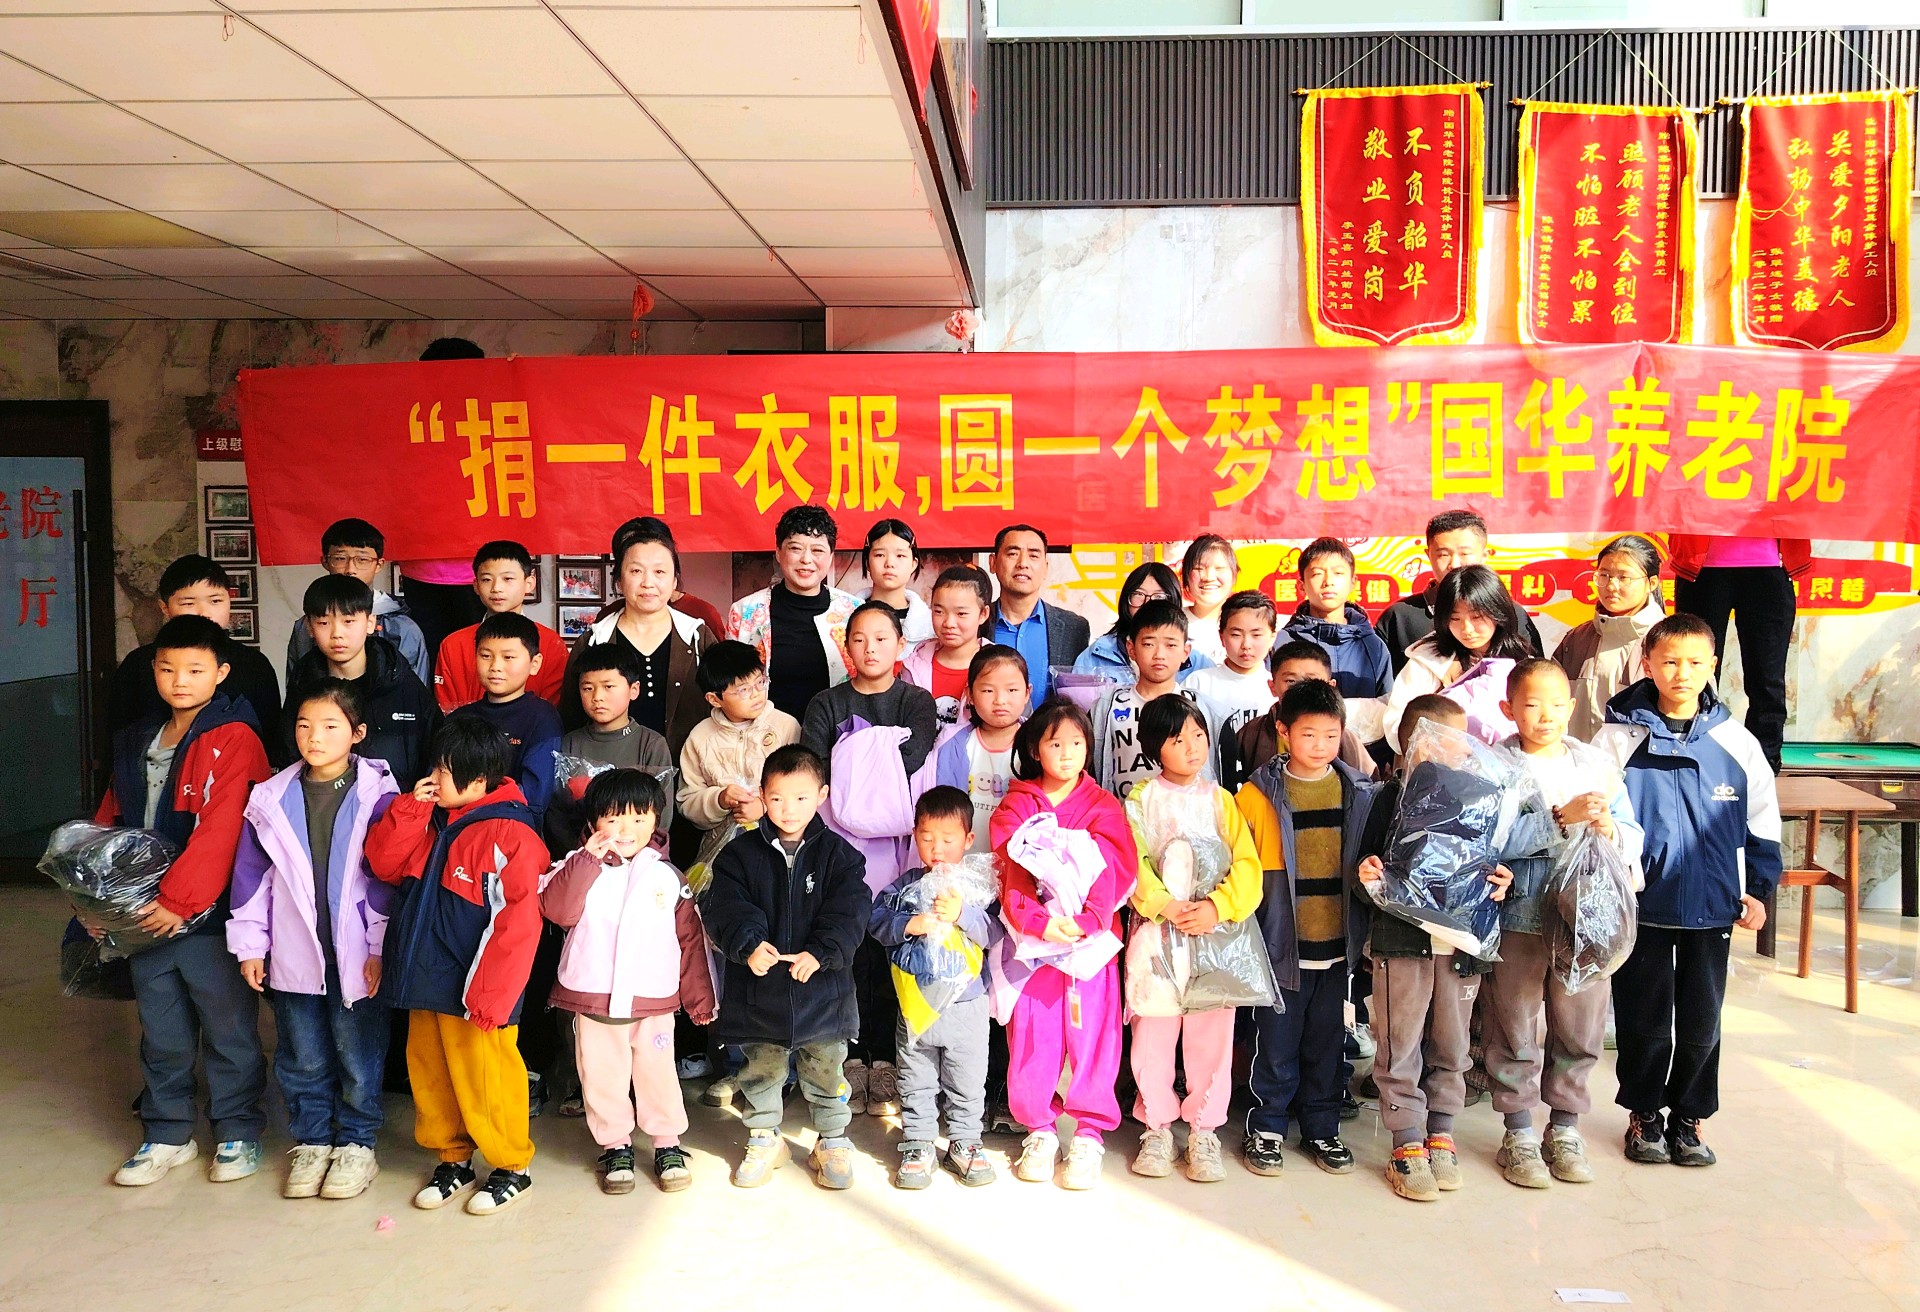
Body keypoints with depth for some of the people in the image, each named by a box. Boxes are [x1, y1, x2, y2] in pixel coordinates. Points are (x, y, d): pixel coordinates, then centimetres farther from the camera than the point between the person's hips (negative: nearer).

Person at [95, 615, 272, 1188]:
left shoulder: (234, 741, -13)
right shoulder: (134, 741, 12)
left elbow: (219, 833, -20)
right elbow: (109, 822, 17)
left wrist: (179, 900, -22)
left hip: (210, 915, -6)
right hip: (145, 918, 7)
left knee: (229, 1030, 6)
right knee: (161, 1033, 17)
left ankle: (238, 1133, 21)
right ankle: (166, 1134, 31)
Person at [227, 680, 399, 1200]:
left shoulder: (377, 797, -8)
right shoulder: (272, 800, 3)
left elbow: (388, 878, -8)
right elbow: (251, 876, 7)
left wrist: (380, 950, -9)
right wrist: (250, 947, 5)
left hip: (355, 956, -3)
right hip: (293, 957, 3)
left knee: (357, 1056, 7)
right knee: (301, 1057, 14)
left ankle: (356, 1144, 24)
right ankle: (311, 1142, 30)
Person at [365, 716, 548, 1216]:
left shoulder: (509, 833, -18)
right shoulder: (433, 820, 8)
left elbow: (517, 922, -20)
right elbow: (383, 863, 7)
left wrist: (488, 994, -20)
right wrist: (410, 809, -5)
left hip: (475, 989, -8)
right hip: (427, 984, 8)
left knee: (485, 1080, 4)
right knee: (430, 1075, 17)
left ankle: (512, 1167, 23)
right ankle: (454, 1160, 34)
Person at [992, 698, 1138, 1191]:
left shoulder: (1103, 806, 6)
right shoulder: (1016, 806, 6)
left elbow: (1116, 871, -4)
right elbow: (1010, 872, -3)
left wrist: (1085, 920, -19)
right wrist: (1039, 921, -19)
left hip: (1090, 940, 0)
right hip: (1031, 941, 0)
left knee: (1093, 1037, 1)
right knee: (1030, 1040, 3)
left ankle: (1089, 1136, 16)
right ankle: (1039, 1131, 22)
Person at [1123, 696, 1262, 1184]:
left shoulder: (1221, 799, 8)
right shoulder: (1140, 800, 3)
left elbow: (1248, 866, 0)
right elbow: (1131, 865, -6)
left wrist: (1218, 907, -15)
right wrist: (1165, 905, -19)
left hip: (1216, 933, 1)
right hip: (1156, 930, -1)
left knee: (1211, 1035, 4)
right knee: (1153, 1034, 3)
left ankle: (1204, 1130, 19)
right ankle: (1157, 1126, 20)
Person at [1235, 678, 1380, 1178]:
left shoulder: (1361, 793, 2)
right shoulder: (1258, 793, -6)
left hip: (1337, 943, 3)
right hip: (1281, 944, -2)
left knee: (1327, 1041, 14)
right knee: (1277, 1041, 6)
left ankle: (1321, 1128, 29)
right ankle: (1267, 1127, 23)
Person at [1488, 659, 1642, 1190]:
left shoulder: (1598, 764, 7)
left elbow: (1633, 842, 6)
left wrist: (1607, 828, -16)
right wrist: (1563, 818, -24)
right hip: (1517, 919, -3)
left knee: (1581, 1029, 11)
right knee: (1515, 1031, 6)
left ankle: (1565, 1128, 30)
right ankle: (1519, 1135, 21)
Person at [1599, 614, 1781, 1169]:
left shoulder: (1736, 742, 2)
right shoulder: (1619, 738, -4)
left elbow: (1762, 822, 10)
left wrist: (1758, 889, 7)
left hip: (1713, 907, 2)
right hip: (1641, 906, -2)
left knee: (1702, 1020, 9)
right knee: (1644, 1018, 7)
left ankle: (1688, 1116, 27)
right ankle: (1644, 1114, 25)